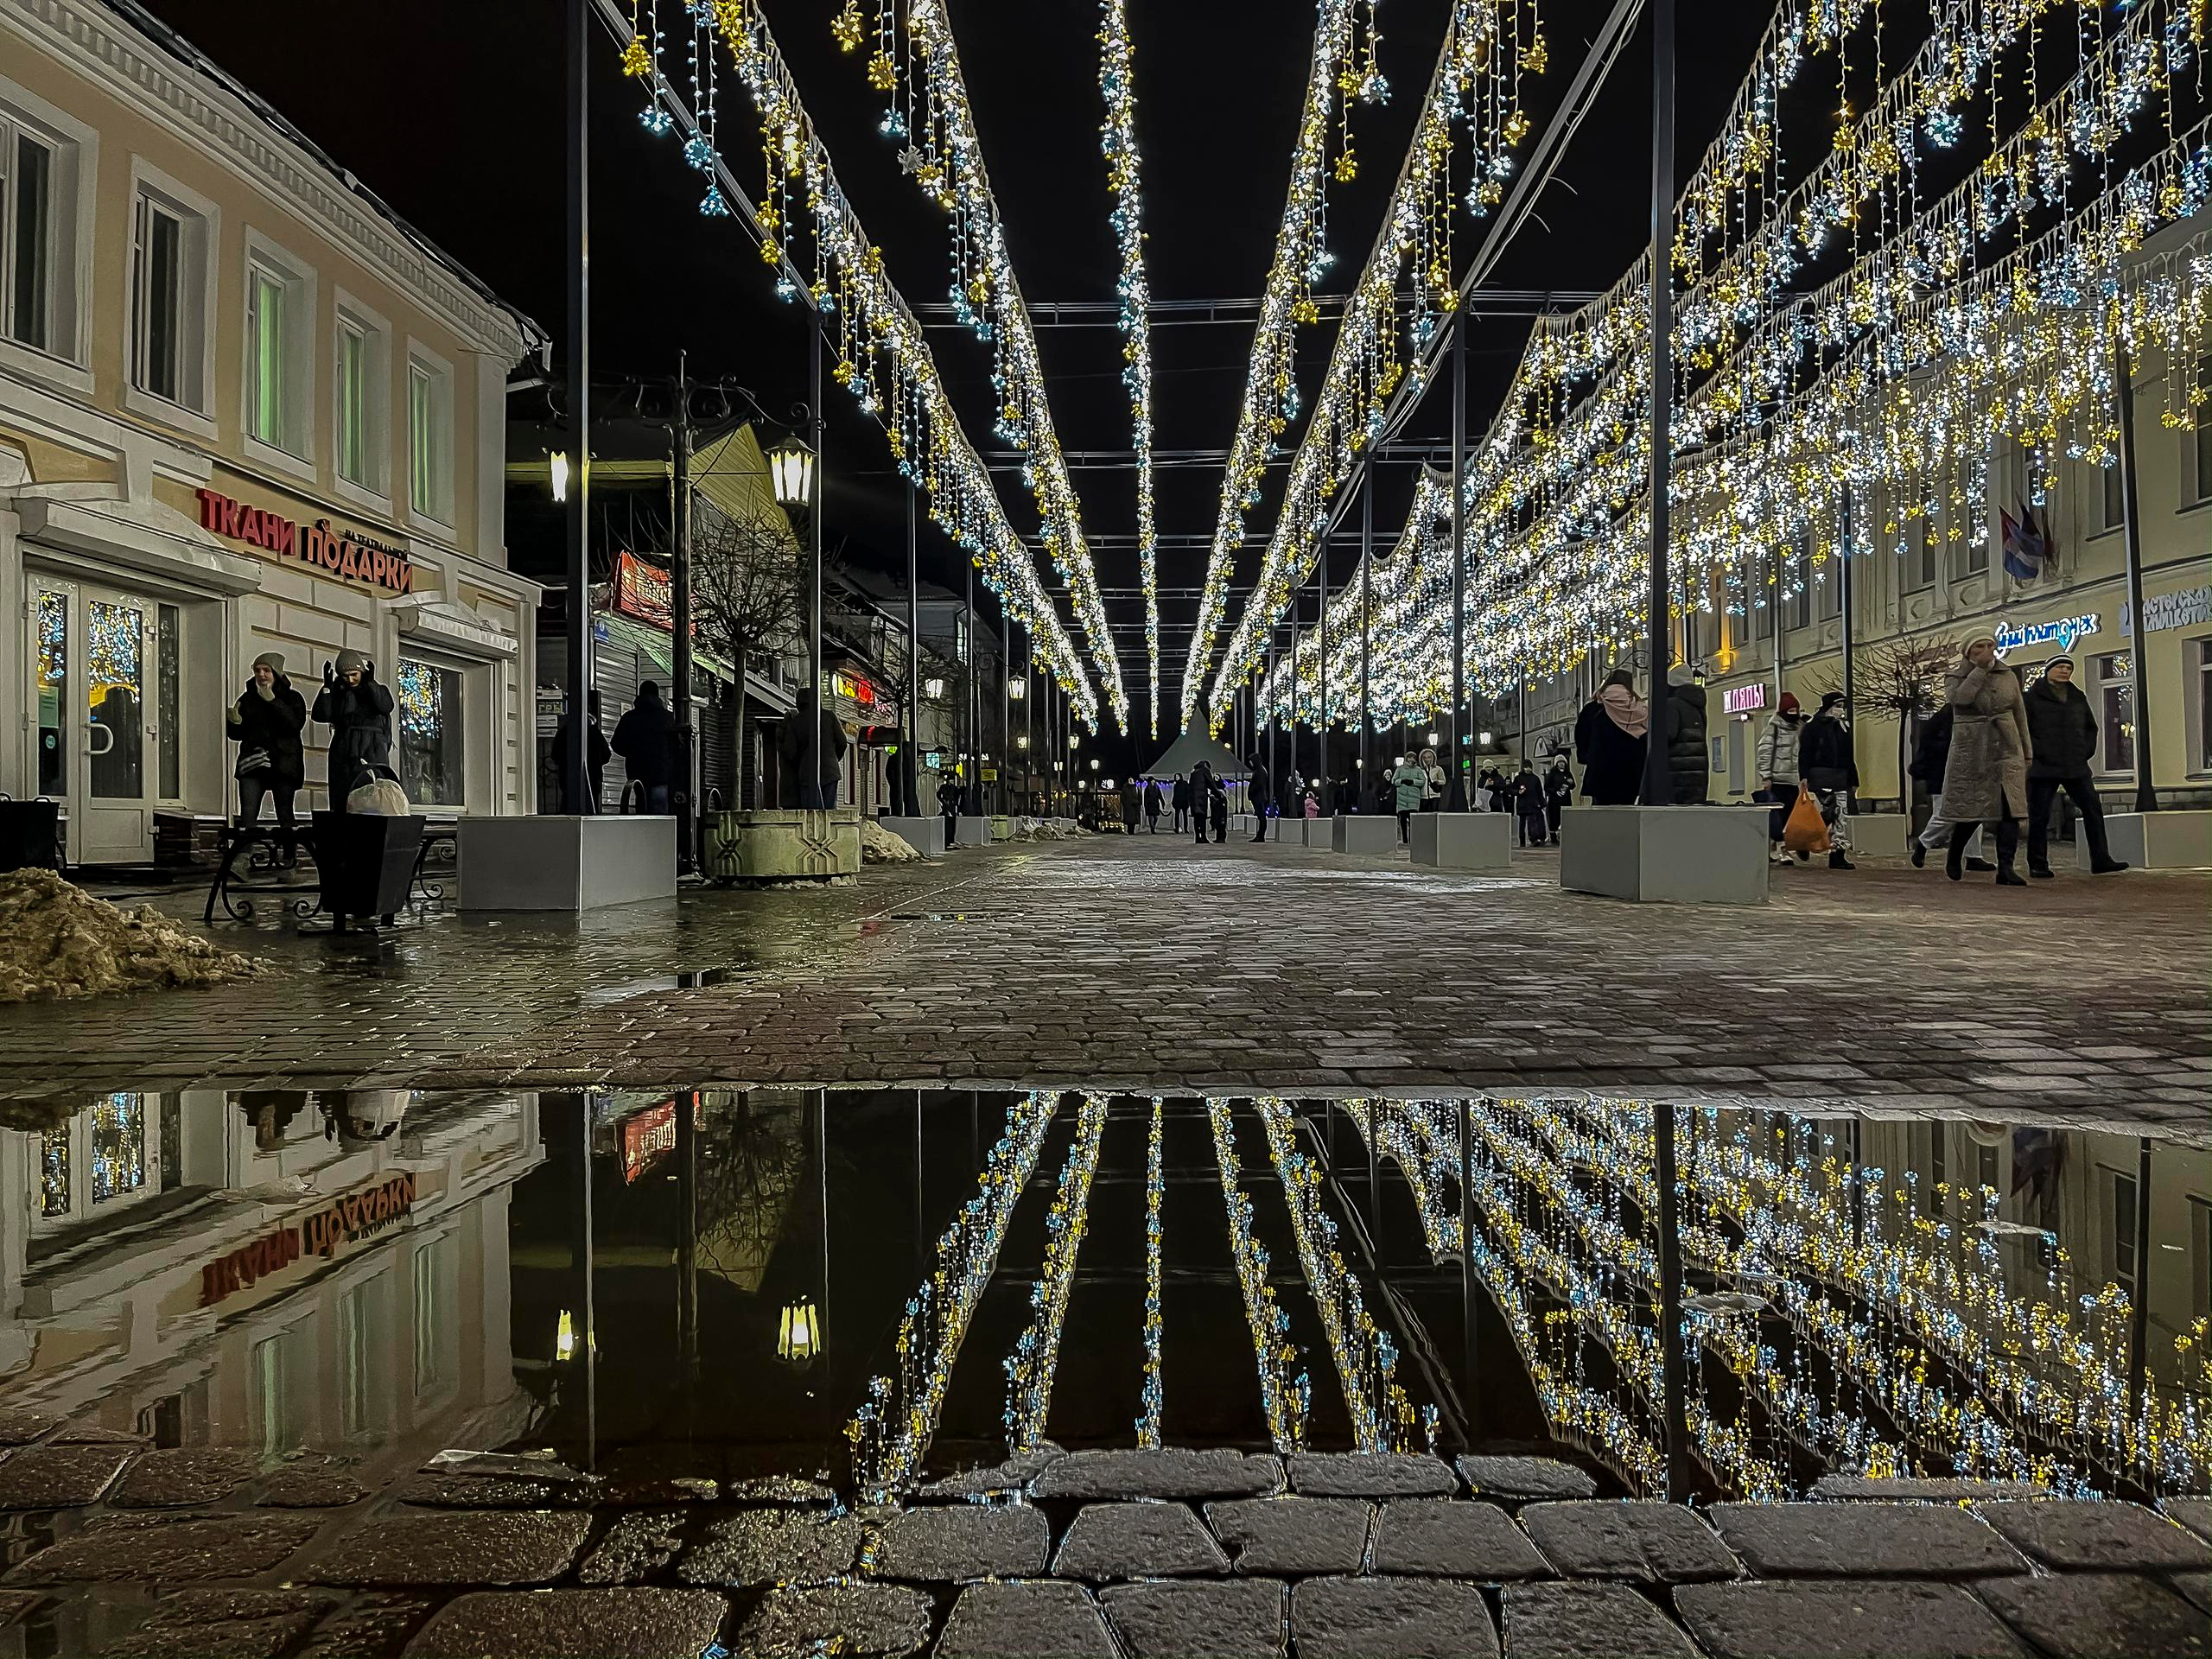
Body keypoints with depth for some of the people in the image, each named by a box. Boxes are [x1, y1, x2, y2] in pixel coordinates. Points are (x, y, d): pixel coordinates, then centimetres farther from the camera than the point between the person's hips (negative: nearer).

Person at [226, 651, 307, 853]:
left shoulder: (292, 698, 4)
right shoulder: (248, 698, 14)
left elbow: (295, 724, -15)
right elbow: (237, 734, 14)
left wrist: (273, 701, -19)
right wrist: (234, 722, -8)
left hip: (283, 765, -2)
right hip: (252, 764, 2)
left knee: (285, 817, 3)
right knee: (247, 817, -9)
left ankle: (289, 857, 11)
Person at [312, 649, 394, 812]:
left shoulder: (378, 691, 12)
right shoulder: (338, 693, 15)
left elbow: (386, 707, -10)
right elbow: (319, 716, 1)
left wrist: (370, 682, -14)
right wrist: (327, 686, -3)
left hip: (373, 752, -3)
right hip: (343, 754, 3)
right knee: (340, 804, -1)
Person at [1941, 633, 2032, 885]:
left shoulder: (2008, 675, 11)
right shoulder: (1958, 676, 4)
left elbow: (2020, 715, 15)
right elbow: (1960, 698, -20)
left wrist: (2027, 751, 15)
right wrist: (1980, 668, -17)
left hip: (2006, 749, 3)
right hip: (1971, 751, -2)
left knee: (2010, 808, -9)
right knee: (1968, 809, 2)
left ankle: (2005, 868, -11)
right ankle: (1953, 857, 26)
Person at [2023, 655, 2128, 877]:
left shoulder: (2078, 697, 16)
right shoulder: (2033, 696, -2)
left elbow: (2091, 727, 25)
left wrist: (2086, 750, 11)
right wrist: (2037, 752, -13)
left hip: (2076, 767, 6)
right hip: (2044, 767, -6)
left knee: (2093, 809, 1)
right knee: (2039, 816, -2)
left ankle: (2101, 860, 6)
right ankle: (2037, 865, 6)